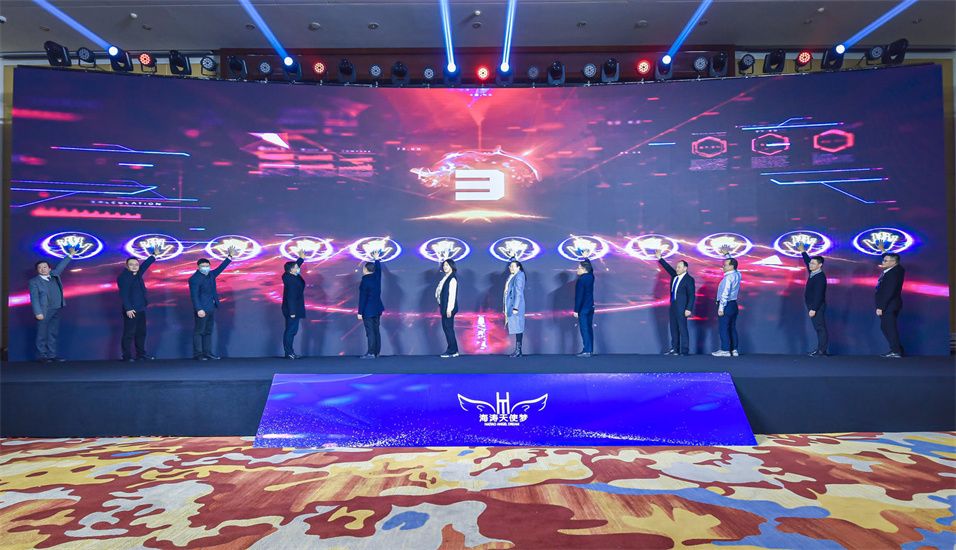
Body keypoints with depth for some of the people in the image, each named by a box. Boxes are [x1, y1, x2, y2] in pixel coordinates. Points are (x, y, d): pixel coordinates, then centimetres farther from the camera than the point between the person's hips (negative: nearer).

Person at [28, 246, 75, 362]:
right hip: (44, 311, -6)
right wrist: (38, 312, -18)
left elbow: (61, 266, 28)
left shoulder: (54, 275, 12)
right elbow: (34, 298, -9)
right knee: (42, 334, -2)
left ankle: (52, 355, 12)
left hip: (56, 310, 6)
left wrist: (70, 255, 33)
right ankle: (42, 356, 2)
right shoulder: (34, 282, -3)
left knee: (53, 334, 8)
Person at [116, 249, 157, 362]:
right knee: (129, 334, -5)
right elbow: (123, 294, -18)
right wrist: (128, 309, -25)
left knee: (141, 332, 12)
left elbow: (145, 264, 30)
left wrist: (153, 255, 36)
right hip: (131, 310, -8)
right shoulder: (123, 277, -10)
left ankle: (141, 354, 20)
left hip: (141, 310, 8)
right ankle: (127, 357, -2)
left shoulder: (138, 274, 12)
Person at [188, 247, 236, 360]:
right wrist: (199, 309, -25)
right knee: (199, 331, -3)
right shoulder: (194, 279, -12)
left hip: (211, 308, 8)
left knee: (208, 331, 11)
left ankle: (207, 353, 15)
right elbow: (194, 296, -18)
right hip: (202, 309, -8)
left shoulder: (211, 274, 11)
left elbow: (220, 268, 24)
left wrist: (230, 257, 21)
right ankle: (197, 354, 0)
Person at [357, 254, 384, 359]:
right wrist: (377, 259, 46)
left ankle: (371, 353, -7)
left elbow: (362, 298, -16)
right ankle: (376, 352, 14)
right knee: (376, 331, 10)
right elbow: (378, 269, 28)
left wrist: (360, 312, -12)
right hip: (377, 309, 7)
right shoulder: (376, 277, 4)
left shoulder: (365, 281, -16)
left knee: (370, 332, -7)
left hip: (368, 311, -7)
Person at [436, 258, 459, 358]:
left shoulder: (452, 279, -12)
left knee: (448, 328, -5)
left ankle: (452, 351, 2)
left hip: (449, 308, -9)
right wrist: (441, 306, 14)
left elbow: (452, 294, -17)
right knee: (446, 327, 11)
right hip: (444, 307, 9)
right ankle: (453, 350, 18)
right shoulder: (445, 278, 15)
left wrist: (449, 309, -20)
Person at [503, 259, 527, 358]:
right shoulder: (511, 276, 16)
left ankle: (518, 350, -5)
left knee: (517, 327, -7)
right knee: (516, 327, 9)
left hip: (516, 305, -9)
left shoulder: (518, 277, -11)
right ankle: (518, 350, 12)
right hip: (510, 306, 9)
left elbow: (518, 293, -17)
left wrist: (515, 307, -21)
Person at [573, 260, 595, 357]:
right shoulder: (590, 277, 5)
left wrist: (576, 310, -15)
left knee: (584, 329, -7)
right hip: (590, 307, 8)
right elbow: (590, 269, 30)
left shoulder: (581, 280, -16)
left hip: (583, 309, -8)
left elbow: (579, 296, -18)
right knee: (589, 328, 11)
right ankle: (590, 350, 14)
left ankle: (586, 350, -8)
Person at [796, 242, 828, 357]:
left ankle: (821, 351, -6)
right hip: (813, 306, 9)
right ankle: (820, 349, 16)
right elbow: (807, 261, 28)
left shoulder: (820, 277, -18)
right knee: (818, 328, 11)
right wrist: (803, 252, 32)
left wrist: (814, 309, -25)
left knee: (820, 328, -7)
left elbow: (819, 295, -23)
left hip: (817, 307, -9)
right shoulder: (813, 273, 8)